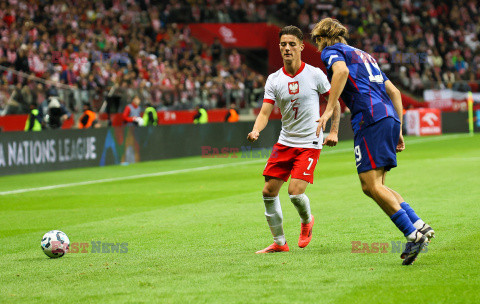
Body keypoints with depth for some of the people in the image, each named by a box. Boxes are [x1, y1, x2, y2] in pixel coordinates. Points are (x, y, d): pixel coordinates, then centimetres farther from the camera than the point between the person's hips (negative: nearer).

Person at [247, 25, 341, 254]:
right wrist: (255, 131, -24)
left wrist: (333, 132, -5)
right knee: (269, 191, -1)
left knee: (295, 192, -17)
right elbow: (265, 112, -5)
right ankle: (279, 242, 14)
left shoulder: (314, 74, -6)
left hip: (310, 143, -4)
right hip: (285, 142, 4)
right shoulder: (274, 80, 1)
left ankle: (307, 220, 18)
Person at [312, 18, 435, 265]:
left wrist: (328, 109, -21)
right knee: (372, 186, 11)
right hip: (390, 118, 8)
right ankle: (420, 226, 1)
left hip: (370, 118, -8)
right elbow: (394, 92, 27)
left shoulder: (332, 51, 8)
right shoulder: (363, 55, 32)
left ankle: (413, 235, -18)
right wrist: (398, 130, 26)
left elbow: (342, 71, -17)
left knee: (372, 185, -10)